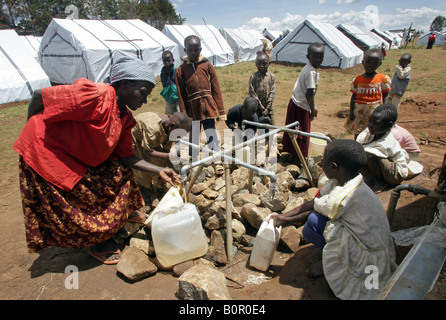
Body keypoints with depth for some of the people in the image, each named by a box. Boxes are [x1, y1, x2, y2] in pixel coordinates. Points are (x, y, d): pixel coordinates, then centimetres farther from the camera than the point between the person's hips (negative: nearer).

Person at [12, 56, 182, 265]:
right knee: (84, 197, -1)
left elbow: (125, 156, -2)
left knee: (119, 173, 4)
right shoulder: (97, 96, -29)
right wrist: (33, 130, -6)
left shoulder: (125, 117, -1)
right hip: (45, 151, -8)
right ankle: (92, 243, 27)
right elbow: (39, 97, -21)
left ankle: (110, 231, 23)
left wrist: (159, 171, -11)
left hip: (80, 157, 8)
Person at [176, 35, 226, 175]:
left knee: (212, 135, 5)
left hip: (208, 106, 0)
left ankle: (217, 161, 17)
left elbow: (216, 89, 2)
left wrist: (220, 110, 0)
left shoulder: (207, 65, 2)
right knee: (194, 136, 11)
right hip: (193, 108, 0)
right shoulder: (181, 70, 0)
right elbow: (181, 95, -1)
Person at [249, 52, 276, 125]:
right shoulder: (253, 77, -4)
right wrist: (261, 108, -12)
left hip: (269, 108, 1)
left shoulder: (272, 76, 0)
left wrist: (267, 108, -13)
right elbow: (252, 93, -8)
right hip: (256, 108, -1)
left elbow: (272, 93, -4)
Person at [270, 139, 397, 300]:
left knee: (314, 221, -23)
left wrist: (286, 220, -1)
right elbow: (313, 202, -1)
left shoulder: (343, 195, -31)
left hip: (371, 259, -9)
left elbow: (314, 213, -15)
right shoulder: (341, 180, -5)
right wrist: (283, 215, -3)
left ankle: (331, 262, 2)